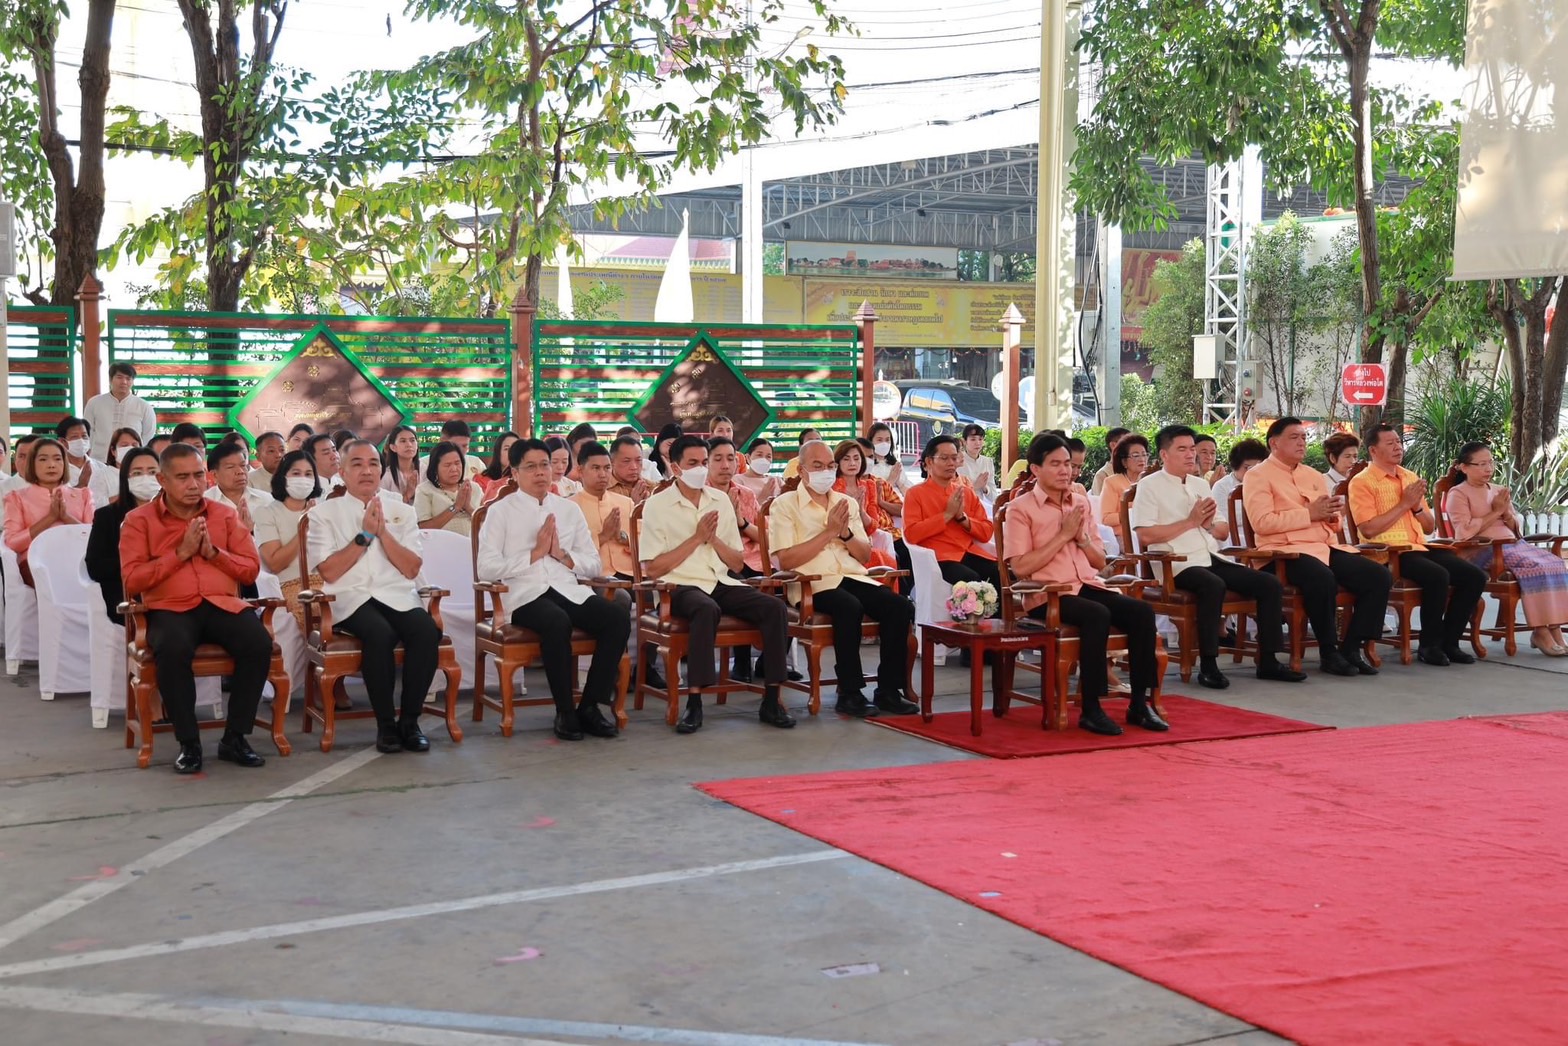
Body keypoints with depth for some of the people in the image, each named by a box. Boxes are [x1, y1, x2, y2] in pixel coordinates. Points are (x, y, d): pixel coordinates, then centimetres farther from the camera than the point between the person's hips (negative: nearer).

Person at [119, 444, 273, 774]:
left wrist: (212, 551, -4)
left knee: (259, 643, -29)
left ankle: (235, 737, -13)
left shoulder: (225, 515, 15)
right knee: (173, 649, -37)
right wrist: (181, 552, -8)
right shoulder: (139, 520, 7)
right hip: (170, 608, -2)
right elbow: (132, 581, -3)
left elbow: (251, 570, 12)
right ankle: (188, 743, -20)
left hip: (222, 604, 3)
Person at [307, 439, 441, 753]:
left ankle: (410, 720, -15)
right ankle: (385, 724, -19)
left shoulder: (401, 512, 15)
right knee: (381, 634, -35)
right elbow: (329, 573, -4)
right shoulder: (324, 513, 7)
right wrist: (364, 535, -7)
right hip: (351, 599, -3)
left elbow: (412, 569, 4)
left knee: (427, 631, -30)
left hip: (398, 596, 3)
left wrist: (382, 531, -5)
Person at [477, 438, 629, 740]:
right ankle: (565, 712, -20)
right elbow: (486, 568, -5)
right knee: (558, 622, -38)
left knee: (618, 618, -23)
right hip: (525, 594, -4)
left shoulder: (569, 510, 19)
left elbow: (593, 565, 17)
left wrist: (562, 554, -2)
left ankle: (590, 705, -11)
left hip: (569, 589, 5)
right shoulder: (501, 511, 6)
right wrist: (535, 553, -7)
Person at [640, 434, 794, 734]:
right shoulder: (657, 505, 0)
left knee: (774, 607, -21)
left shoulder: (720, 501, 14)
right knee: (707, 609, -39)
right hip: (680, 586, -5)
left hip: (721, 583, 5)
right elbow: (652, 569, -7)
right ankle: (694, 703, -34)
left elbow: (738, 563, 15)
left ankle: (771, 701, -15)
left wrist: (714, 538, -4)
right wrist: (696, 537, -9)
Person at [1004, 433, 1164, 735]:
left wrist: (1082, 537, -2)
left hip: (1087, 585, 6)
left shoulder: (1081, 503, 16)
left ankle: (1139, 703, -12)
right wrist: (1063, 534, -10)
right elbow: (1020, 567, -12)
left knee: (1142, 611, -20)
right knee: (1098, 615, -34)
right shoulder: (1020, 508, -1)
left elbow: (1100, 562, 19)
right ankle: (1090, 710, -25)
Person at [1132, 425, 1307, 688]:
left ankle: (1268, 661, -2)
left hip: (1212, 558, 7)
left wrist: (1210, 524, -1)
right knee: (1214, 586, -37)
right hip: (1178, 564, -7)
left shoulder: (1201, 484, 21)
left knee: (1270, 584, -8)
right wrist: (1191, 521, -10)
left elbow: (1224, 531, 23)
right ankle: (1208, 665, -29)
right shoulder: (1150, 486, -1)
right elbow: (1145, 536, -14)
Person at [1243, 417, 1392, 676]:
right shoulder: (1258, 475, 1)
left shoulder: (1313, 476, 23)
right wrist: (1310, 513, -13)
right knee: (1322, 579, -37)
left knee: (1380, 576, -12)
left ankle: (1351, 648, -5)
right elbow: (1262, 522, -15)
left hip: (1325, 547, 8)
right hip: (1285, 551, -7)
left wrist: (1332, 514, 2)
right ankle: (1328, 652, -19)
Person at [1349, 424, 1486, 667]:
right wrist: (1404, 504, -11)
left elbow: (1430, 527, 21)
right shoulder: (1362, 482, -3)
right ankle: (1429, 646, -16)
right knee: (1438, 576, -32)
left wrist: (1417, 506, 0)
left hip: (1420, 547, 8)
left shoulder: (1411, 478, 19)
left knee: (1475, 575, -9)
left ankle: (1449, 642, 0)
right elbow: (1368, 529, -15)